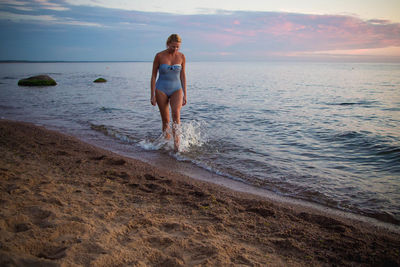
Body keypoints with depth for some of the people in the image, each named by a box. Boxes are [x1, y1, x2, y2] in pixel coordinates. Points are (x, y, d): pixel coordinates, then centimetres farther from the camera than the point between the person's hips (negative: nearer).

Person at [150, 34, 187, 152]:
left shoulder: (181, 56, 0)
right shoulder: (159, 56, -7)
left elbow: (183, 76, 7)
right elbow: (153, 75, -2)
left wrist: (185, 94, 6)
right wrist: (152, 95, -5)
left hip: (176, 89, 1)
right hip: (161, 90, -1)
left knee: (176, 113, -25)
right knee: (165, 120, 1)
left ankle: (176, 144, -25)